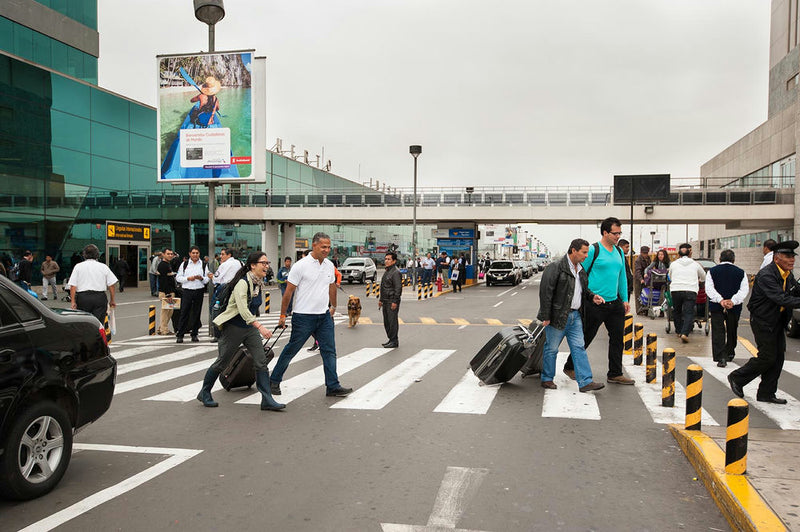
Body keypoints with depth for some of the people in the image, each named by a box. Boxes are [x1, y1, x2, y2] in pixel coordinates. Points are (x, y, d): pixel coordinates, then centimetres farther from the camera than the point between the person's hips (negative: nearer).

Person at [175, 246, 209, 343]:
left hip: (199, 291, 2)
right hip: (187, 290, -1)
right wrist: (188, 278, -12)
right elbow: (178, 277, 4)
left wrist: (201, 278, -13)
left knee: (196, 313, 6)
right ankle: (180, 335, 0)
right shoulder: (184, 264, 6)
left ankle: (194, 334, 15)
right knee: (184, 313, -4)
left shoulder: (203, 265, 10)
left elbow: (207, 280, 8)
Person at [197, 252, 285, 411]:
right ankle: (204, 393, 27)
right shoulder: (243, 283, -22)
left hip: (250, 327, 7)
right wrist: (260, 327, -45)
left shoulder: (260, 284, 3)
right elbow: (243, 310, -35)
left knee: (261, 361, -5)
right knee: (222, 362, 7)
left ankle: (267, 400, -4)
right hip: (234, 327, -7)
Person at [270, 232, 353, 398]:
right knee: (291, 350, 6)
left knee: (329, 351, 1)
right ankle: (274, 381, 22)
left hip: (324, 316, 6)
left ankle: (333, 387, 5)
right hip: (303, 316, -5)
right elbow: (288, 292, -8)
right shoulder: (301, 265, -11)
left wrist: (333, 306, 28)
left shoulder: (329, 265, 8)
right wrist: (283, 315, -6)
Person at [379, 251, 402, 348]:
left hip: (392, 301, -10)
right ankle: (390, 339, 22)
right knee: (386, 321, 13)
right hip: (385, 301, 10)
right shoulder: (387, 271, 17)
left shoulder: (396, 272, -13)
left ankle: (394, 341, 0)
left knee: (392, 321, -6)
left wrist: (395, 301, -21)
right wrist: (381, 300, 21)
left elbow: (398, 288, -18)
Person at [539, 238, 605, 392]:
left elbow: (584, 289, 28)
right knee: (551, 348, 4)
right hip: (558, 315, -7)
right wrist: (546, 316, -18)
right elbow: (545, 292, -16)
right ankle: (547, 379, 18)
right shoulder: (556, 267, -14)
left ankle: (585, 382, 3)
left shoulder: (580, 270, 13)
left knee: (579, 348, 3)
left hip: (575, 316, 7)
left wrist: (592, 297, 6)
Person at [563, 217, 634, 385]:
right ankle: (570, 367, 21)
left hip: (614, 303, 7)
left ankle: (615, 374, 16)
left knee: (617, 337, 6)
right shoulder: (593, 250, -9)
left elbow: (622, 277, 20)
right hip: (595, 305, -7)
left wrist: (625, 299, 16)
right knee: (586, 338, 4)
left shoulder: (619, 252, 13)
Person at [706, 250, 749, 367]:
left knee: (718, 332, -2)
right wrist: (733, 301, -16)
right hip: (735, 308, 2)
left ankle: (721, 357, -15)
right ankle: (729, 354, 34)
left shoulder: (712, 271, 2)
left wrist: (720, 301, -17)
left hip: (716, 307, -2)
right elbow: (744, 290, -7)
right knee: (732, 331, 19)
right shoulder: (741, 272, 5)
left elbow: (709, 288, -10)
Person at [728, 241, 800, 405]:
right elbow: (782, 299, -30)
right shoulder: (766, 275, -22)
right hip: (763, 322, -9)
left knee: (778, 357, 7)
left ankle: (766, 393, 16)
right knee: (767, 357, -6)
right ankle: (736, 378, 13)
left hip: (777, 322, 9)